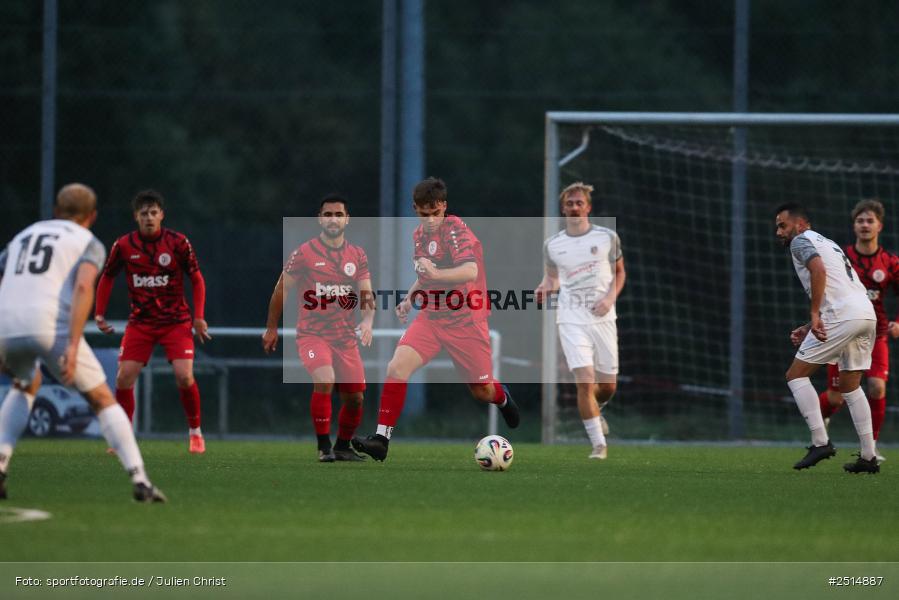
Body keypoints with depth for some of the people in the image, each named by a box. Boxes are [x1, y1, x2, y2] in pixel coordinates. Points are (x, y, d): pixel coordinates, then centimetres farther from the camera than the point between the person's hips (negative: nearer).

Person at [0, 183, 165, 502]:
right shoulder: (88, 243, 14)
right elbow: (83, 287, -7)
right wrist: (73, 345, -15)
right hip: (51, 325, -4)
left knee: (26, 385, 34)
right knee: (102, 399, 11)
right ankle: (140, 481, 1)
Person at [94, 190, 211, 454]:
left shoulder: (178, 243, -9)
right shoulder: (124, 246, -4)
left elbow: (197, 279, 0)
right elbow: (107, 277, 11)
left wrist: (198, 317, -9)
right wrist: (99, 313, 1)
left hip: (176, 320, -2)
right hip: (140, 321, 2)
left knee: (184, 376, -17)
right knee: (124, 377, -10)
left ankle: (195, 432, 4)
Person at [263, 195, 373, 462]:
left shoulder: (357, 256, 7)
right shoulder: (304, 253, -4)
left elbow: (367, 295, 4)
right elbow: (281, 290, 3)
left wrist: (367, 321, -16)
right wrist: (271, 328, 4)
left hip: (345, 337, 4)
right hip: (312, 334, -4)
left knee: (355, 398, 5)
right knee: (325, 381, -28)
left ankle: (342, 447, 28)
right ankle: (324, 446, -19)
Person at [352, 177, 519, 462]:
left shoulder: (455, 230, -15)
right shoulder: (420, 234, 7)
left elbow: (470, 271, -31)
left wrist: (436, 273, -47)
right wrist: (410, 298, 9)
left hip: (465, 320, -5)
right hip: (431, 318, 5)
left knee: (482, 391, 6)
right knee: (397, 366, -18)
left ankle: (502, 398, 45)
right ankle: (381, 438, -18)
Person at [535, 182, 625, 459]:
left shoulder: (608, 237, 2)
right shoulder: (552, 245, 3)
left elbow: (619, 272, 14)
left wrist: (610, 297, -4)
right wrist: (545, 288, -7)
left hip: (603, 318, 1)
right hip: (571, 319, -1)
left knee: (608, 386, 5)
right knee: (584, 381, -16)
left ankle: (594, 410, 42)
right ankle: (599, 444, -8)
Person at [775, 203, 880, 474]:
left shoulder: (801, 241, 3)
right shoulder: (827, 243, 30)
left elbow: (819, 270, -17)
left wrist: (814, 314, -19)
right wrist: (809, 328, 24)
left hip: (843, 316, -9)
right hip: (867, 313, 9)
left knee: (796, 374, -2)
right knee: (850, 385, 19)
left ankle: (820, 442, -12)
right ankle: (868, 457, 14)